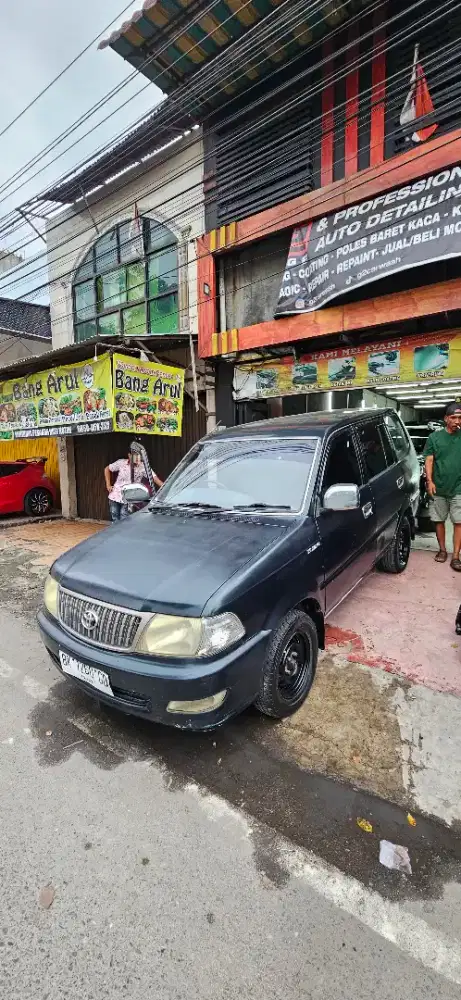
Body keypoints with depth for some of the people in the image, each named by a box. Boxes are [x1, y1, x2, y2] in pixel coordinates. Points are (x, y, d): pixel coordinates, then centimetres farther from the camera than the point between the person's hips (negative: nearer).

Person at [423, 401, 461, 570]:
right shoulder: (434, 436, 4)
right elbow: (429, 460, 1)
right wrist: (429, 481, -9)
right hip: (438, 488, 0)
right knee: (439, 520, 9)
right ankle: (442, 550, 25)